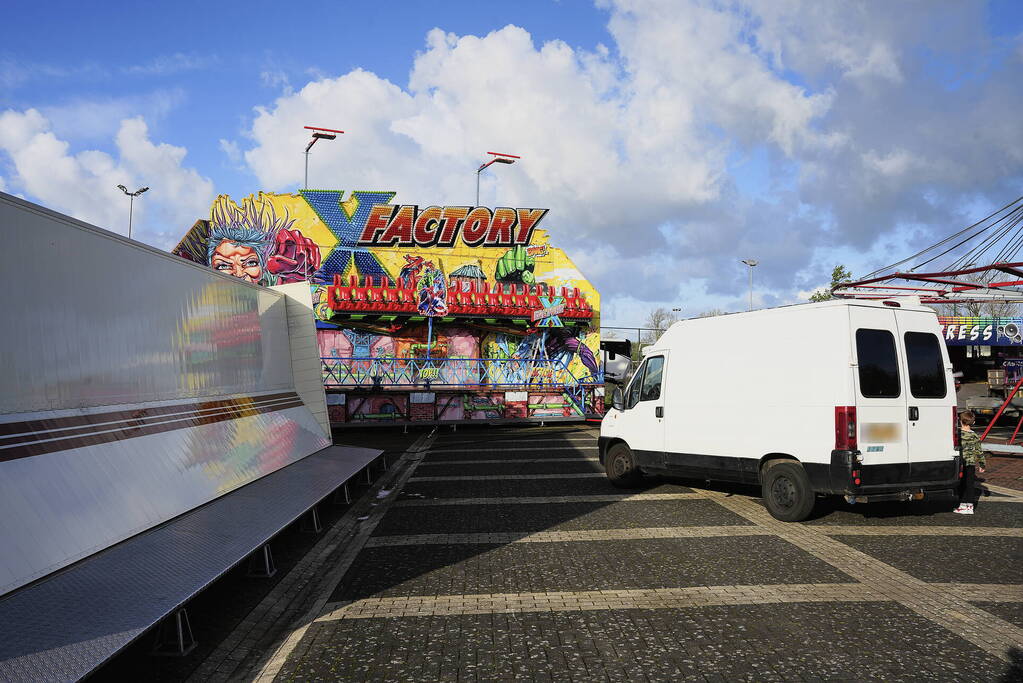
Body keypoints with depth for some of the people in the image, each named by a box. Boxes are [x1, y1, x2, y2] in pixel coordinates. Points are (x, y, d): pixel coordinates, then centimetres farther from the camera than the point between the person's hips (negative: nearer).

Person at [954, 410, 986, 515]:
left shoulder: (958, 435, -10)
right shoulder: (975, 436, -2)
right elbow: (979, 451, 2)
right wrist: (982, 464, 12)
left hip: (961, 465, -2)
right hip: (972, 464, 2)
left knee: (962, 485, 6)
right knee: (970, 485, 9)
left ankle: (963, 505, 8)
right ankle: (970, 506, 12)